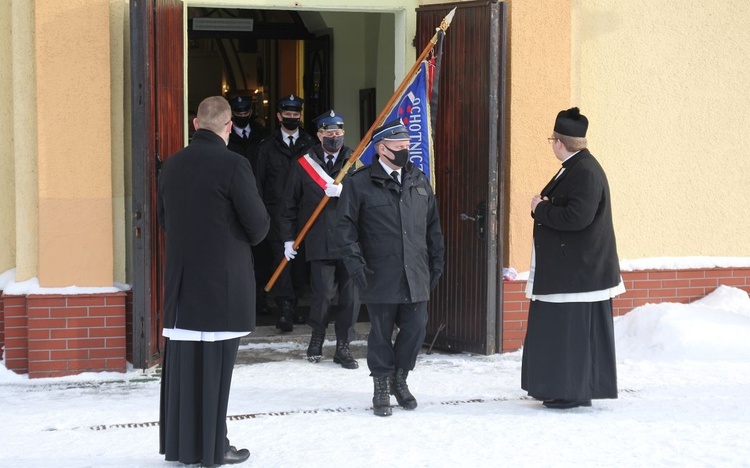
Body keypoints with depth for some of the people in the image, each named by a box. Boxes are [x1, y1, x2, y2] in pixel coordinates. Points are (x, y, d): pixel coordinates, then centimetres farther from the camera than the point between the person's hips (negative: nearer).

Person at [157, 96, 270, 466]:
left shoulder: (172, 165, 4)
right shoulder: (233, 165, -14)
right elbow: (259, 226, -10)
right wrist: (245, 238, 10)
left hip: (180, 280, 6)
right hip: (222, 282, -6)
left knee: (182, 363, 11)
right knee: (214, 366, 0)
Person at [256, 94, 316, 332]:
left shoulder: (310, 145, 8)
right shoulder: (267, 146, 9)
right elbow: (259, 180, 8)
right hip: (276, 211, -1)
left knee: (300, 258, 5)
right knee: (281, 256, -10)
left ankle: (292, 305, 15)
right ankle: (284, 307, -15)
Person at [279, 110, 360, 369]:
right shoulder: (303, 165, 6)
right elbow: (290, 204, 11)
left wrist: (344, 191, -22)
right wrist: (288, 238, 9)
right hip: (319, 243, -1)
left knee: (351, 296, 2)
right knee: (323, 294, -5)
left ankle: (343, 347, 16)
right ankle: (317, 337, 22)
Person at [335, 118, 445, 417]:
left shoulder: (419, 180, 13)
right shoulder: (359, 183, -3)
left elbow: (433, 224, 17)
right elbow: (345, 225, -4)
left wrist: (436, 261, 12)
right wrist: (355, 263, -11)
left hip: (415, 276, 4)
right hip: (380, 277, -4)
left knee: (415, 330, 4)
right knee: (381, 333, 4)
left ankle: (400, 379, 27)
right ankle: (382, 388, 19)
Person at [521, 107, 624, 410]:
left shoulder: (585, 172, -18)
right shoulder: (573, 168, 14)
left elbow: (577, 217, -27)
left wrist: (541, 209, -14)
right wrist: (543, 206, 0)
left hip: (580, 270, -10)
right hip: (567, 268, 10)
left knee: (574, 332, -4)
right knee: (561, 329, 14)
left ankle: (575, 392, 3)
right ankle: (564, 388, 21)